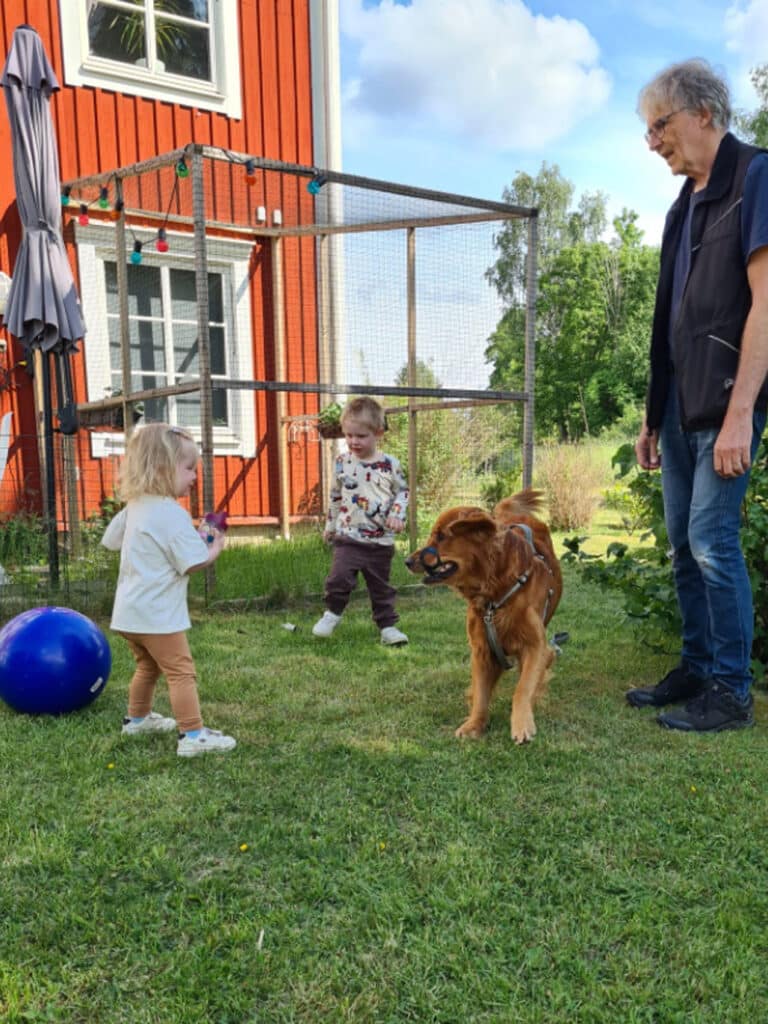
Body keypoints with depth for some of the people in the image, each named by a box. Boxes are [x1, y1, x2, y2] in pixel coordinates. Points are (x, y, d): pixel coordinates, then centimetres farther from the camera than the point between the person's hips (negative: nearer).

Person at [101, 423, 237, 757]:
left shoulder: (134, 507, 7)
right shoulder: (173, 514, -21)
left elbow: (111, 540, 21)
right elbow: (193, 563, -22)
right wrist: (215, 548, -3)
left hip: (129, 611, 9)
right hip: (156, 614, -9)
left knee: (147, 667, 26)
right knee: (181, 672, -3)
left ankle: (137, 719, 41)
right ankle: (193, 736, -1)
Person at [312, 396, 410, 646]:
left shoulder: (390, 464, -3)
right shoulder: (342, 463, 0)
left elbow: (403, 491, 7)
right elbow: (335, 497, 11)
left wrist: (397, 514, -11)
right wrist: (330, 526, 16)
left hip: (381, 540, 0)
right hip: (348, 537, 0)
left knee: (381, 586, 11)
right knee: (339, 576, -15)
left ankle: (388, 626, 24)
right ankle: (332, 612, 11)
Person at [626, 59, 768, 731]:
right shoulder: (686, 204, 18)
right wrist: (654, 414, 15)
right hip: (681, 400, 8)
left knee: (713, 539, -8)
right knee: (684, 543, 10)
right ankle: (698, 671, 22)